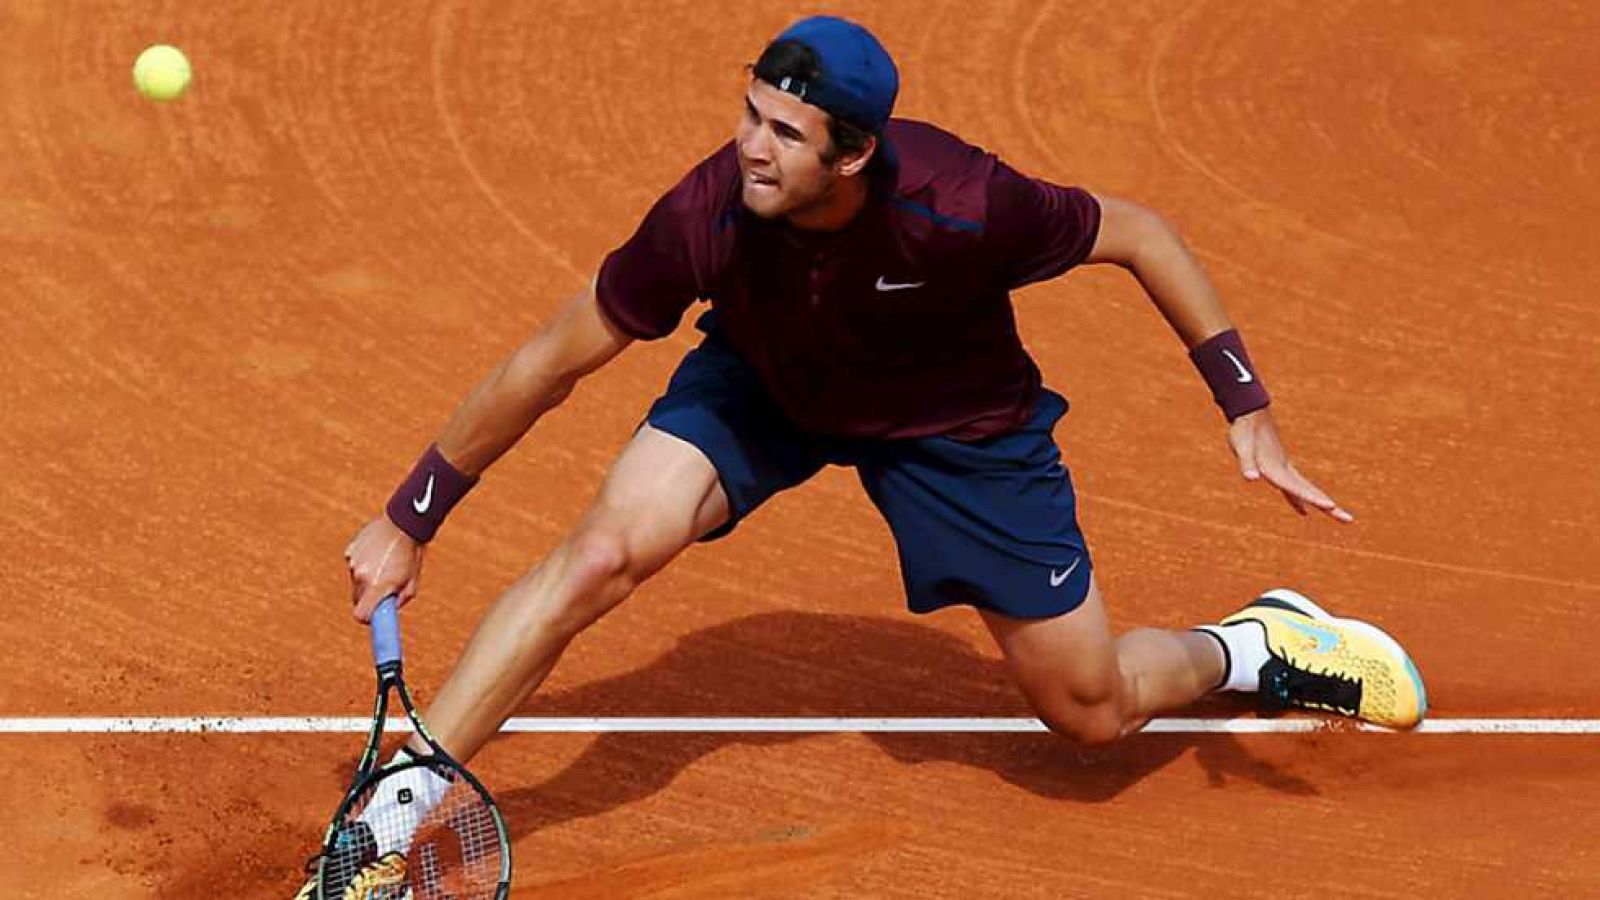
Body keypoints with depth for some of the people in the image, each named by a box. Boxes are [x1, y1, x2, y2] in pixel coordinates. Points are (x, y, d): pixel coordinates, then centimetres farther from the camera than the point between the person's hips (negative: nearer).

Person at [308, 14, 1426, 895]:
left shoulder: (962, 207, -39)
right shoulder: (706, 219, -34)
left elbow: (1140, 233, -20)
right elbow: (551, 363, -20)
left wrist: (1249, 413, -19)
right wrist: (408, 521, -14)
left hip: (957, 426, -1)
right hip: (763, 385, 1)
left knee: (1091, 713, 3)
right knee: (600, 555, -23)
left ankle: (1258, 645, 35)